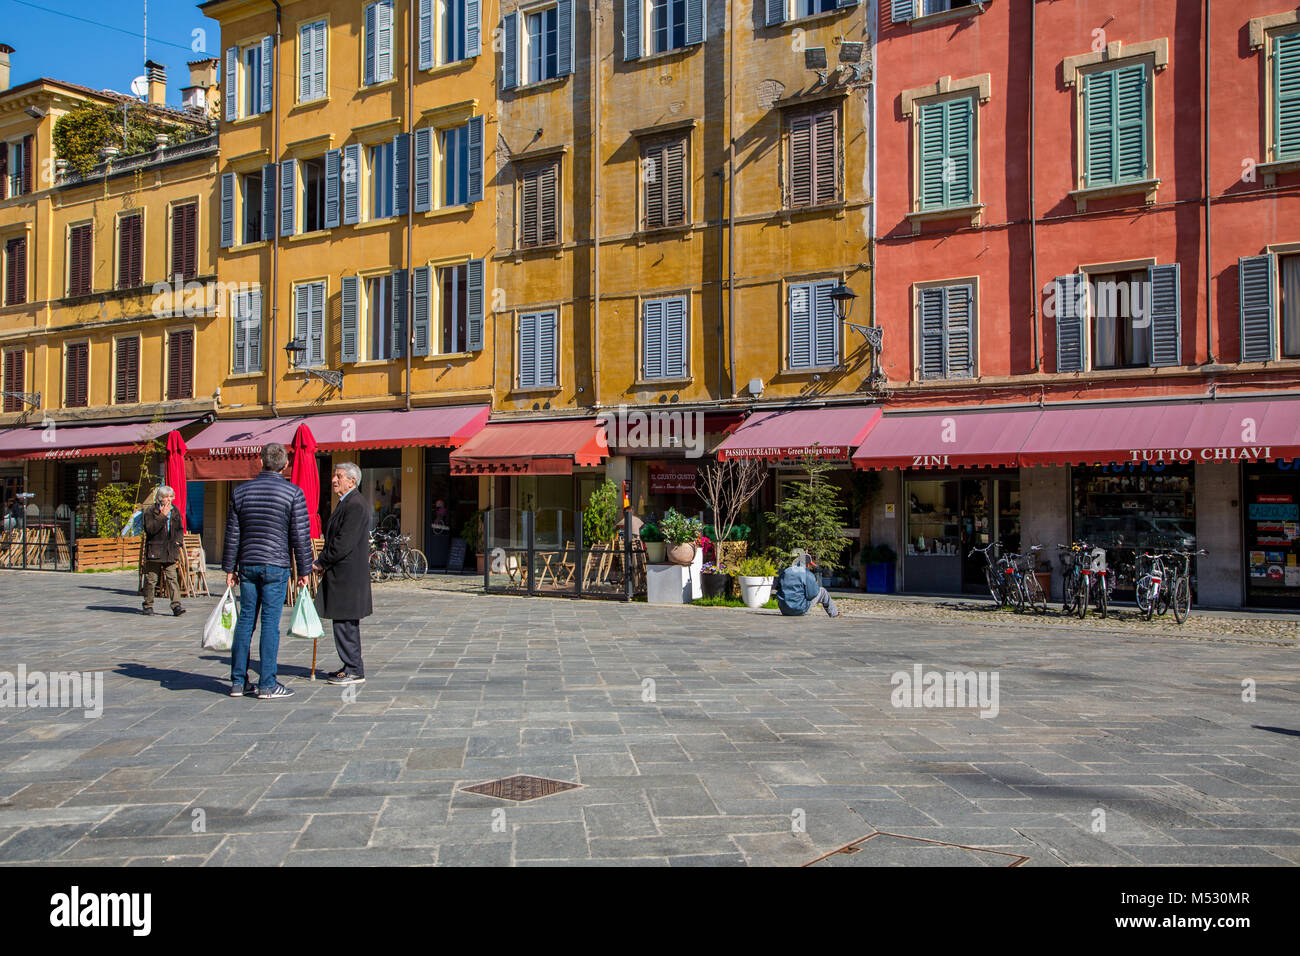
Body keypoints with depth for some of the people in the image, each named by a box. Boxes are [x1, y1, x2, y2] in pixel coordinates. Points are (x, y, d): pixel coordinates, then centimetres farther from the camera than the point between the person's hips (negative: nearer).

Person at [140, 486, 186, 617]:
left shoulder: (175, 511, 11)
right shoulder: (150, 512, -5)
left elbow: (180, 528, 21)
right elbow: (150, 529, -18)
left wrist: (178, 541, 4)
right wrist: (162, 516, -20)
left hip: (170, 551, 3)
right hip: (154, 550, -3)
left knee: (172, 578, -4)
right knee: (151, 578, 4)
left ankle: (176, 605, -10)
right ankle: (148, 605, 18)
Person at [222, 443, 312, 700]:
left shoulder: (241, 491, 7)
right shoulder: (293, 493, -5)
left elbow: (232, 534, 9)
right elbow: (300, 535, -5)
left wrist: (230, 568, 15)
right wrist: (304, 569, 2)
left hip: (247, 565, 4)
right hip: (276, 565, -4)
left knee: (245, 620, 9)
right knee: (270, 623, -2)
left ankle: (238, 682, 13)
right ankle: (267, 685, 0)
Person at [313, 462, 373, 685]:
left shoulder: (356, 505, -17)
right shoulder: (346, 503, 17)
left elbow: (345, 543, -22)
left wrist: (321, 563, -12)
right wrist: (323, 563, 8)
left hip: (348, 574, -11)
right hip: (341, 573, 11)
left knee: (345, 623, -6)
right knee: (346, 623, 15)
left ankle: (354, 671, 0)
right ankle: (351, 666, 24)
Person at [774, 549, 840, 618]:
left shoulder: (785, 572, 6)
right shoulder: (808, 575, -11)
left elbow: (778, 587, 15)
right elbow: (811, 595, -12)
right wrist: (816, 584, 8)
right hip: (799, 610, -6)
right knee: (822, 591, 12)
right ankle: (834, 614, 27)